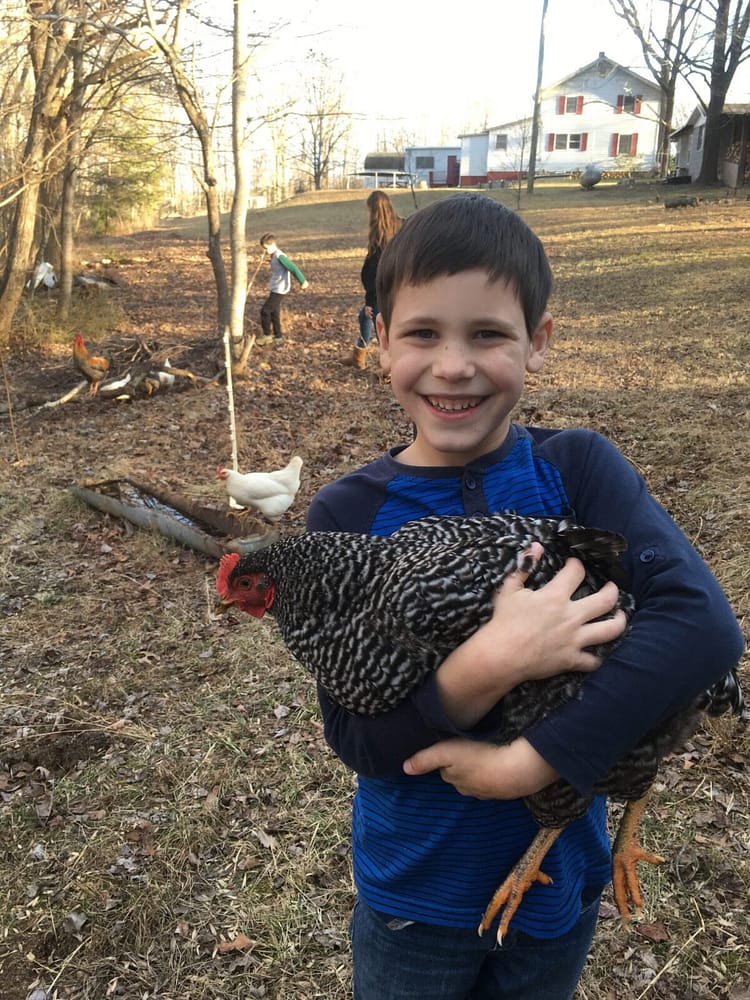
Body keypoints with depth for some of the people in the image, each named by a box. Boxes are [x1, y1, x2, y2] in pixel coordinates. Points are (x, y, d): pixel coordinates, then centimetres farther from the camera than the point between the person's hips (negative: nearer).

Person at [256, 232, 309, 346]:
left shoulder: (279, 256, -18)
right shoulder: (274, 256, 11)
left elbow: (293, 268, -22)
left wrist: (303, 281, -24)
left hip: (279, 290, -10)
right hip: (275, 289, 10)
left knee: (265, 310, -8)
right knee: (274, 313, 12)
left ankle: (267, 335, 4)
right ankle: (278, 338, 19)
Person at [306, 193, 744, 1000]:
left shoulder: (577, 469, -14)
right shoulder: (349, 514, -15)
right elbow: (357, 739, -18)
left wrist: (528, 763, -31)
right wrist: (490, 665, -35)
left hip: (558, 877, 1)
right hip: (414, 890, -1)